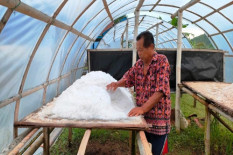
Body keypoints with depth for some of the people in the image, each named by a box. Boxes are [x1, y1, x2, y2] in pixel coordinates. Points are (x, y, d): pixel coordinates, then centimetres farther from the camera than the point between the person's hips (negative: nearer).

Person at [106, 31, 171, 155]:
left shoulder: (162, 61, -13)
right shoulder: (139, 63, 6)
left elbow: (160, 91, -22)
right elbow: (129, 78, 20)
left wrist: (142, 108, -28)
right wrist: (117, 84, -2)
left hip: (158, 118, -5)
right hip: (142, 116, 6)